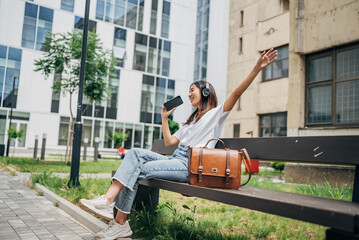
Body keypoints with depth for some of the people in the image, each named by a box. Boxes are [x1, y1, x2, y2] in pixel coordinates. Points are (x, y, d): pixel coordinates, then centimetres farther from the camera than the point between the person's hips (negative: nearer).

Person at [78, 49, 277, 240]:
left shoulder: (216, 114, 6)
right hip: (175, 160, 8)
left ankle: (120, 223, -20)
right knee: (135, 153, -15)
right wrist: (164, 118, 25)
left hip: (190, 166, -8)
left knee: (139, 170, -22)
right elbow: (169, 142, 26)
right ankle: (109, 199, -25)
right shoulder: (191, 120, 31)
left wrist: (257, 68, -20)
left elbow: (236, 93, -10)